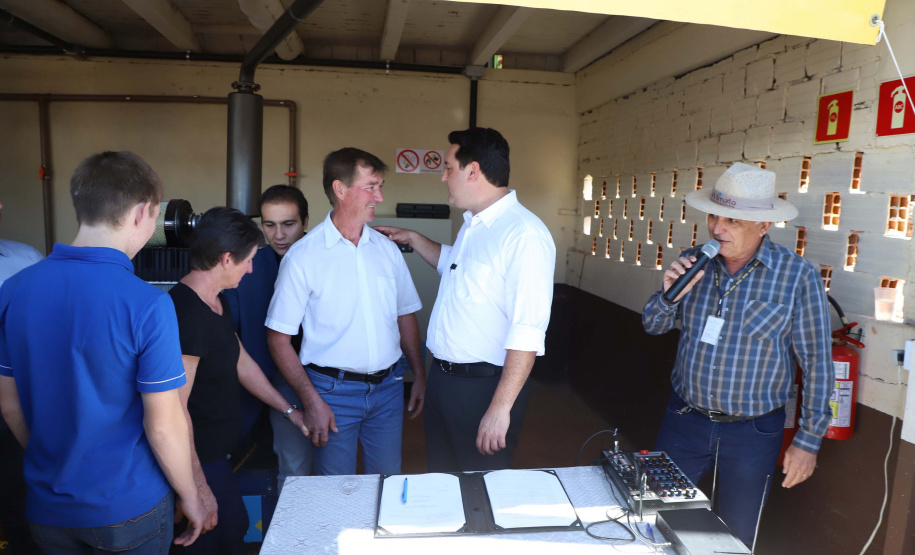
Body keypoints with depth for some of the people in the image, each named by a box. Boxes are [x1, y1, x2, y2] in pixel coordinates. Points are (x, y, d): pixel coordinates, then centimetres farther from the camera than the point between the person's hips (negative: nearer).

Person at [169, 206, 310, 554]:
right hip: (200, 461, -9)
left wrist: (289, 410, 19)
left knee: (236, 527, 21)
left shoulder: (217, 302, 6)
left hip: (216, 453, 10)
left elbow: (242, 363, 16)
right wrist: (198, 486, -24)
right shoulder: (185, 313, -26)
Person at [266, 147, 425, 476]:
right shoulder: (304, 256, -9)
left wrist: (420, 375, 8)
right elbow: (278, 338, -8)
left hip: (387, 387, 4)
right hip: (334, 390, -4)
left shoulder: (387, 249, 5)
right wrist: (311, 401, -13)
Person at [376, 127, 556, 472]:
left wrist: (500, 408, -26)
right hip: (442, 377, 9)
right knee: (441, 482, 23)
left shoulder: (525, 235, -23)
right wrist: (413, 239, 23)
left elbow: (527, 333, -26)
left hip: (485, 385, -9)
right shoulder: (472, 224, 9)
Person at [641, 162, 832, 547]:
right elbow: (653, 326, 3)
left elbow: (817, 364, -8)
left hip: (752, 432, -3)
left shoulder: (798, 276, -14)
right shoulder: (693, 263, -3)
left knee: (736, 538, 17)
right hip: (685, 419, 3)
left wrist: (808, 441, -6)